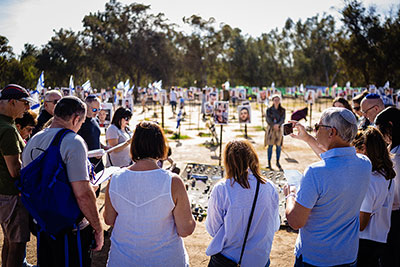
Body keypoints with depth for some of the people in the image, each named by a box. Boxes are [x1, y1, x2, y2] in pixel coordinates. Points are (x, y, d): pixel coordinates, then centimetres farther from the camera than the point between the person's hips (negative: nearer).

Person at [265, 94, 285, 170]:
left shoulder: (282, 110, 5)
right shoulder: (269, 110, 1)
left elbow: (282, 119, -5)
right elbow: (268, 119, -8)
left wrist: (278, 124, -24)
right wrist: (273, 125, -23)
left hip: (279, 129, 2)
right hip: (270, 129, -2)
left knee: (278, 146, 2)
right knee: (270, 146, -4)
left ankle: (277, 162, 17)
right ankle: (269, 163, 2)